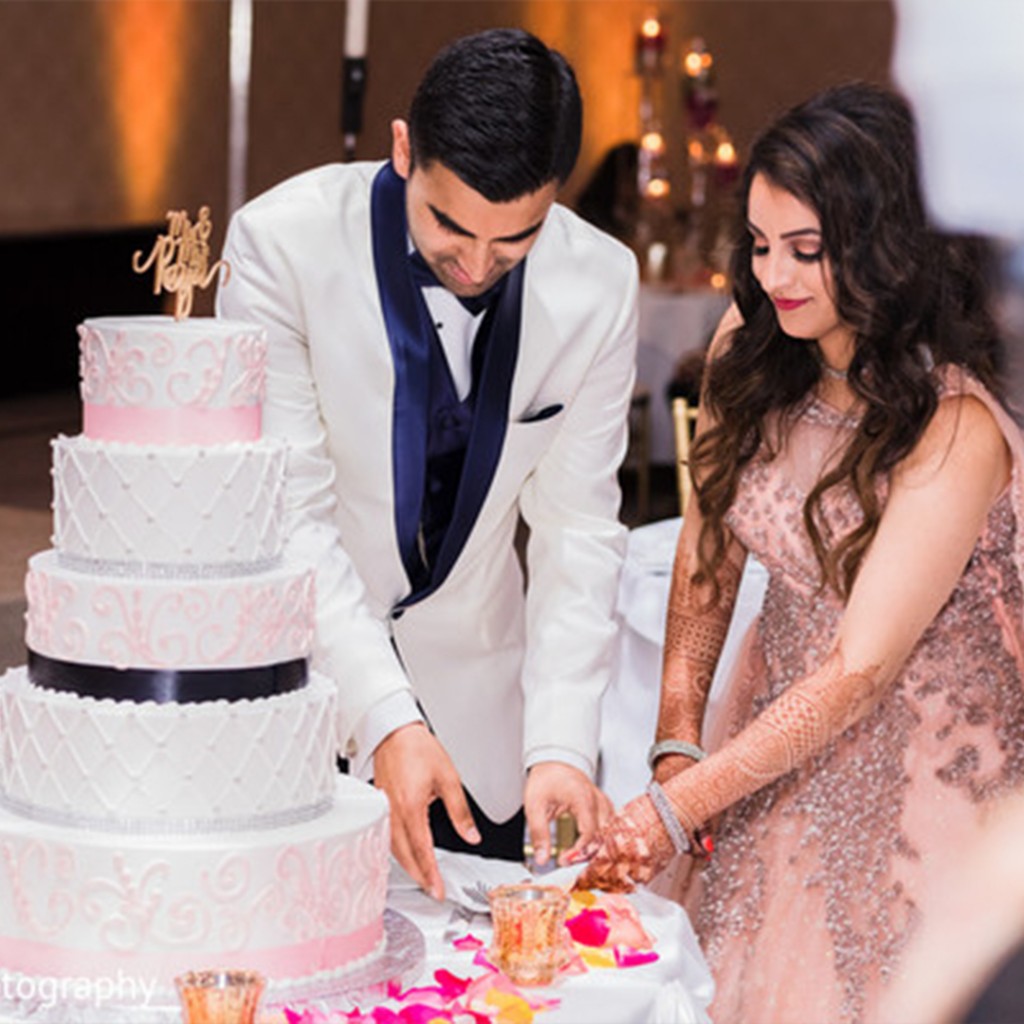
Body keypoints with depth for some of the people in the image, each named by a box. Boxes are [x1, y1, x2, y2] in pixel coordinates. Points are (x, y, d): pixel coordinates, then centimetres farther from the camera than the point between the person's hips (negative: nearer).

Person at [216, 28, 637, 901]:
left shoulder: (599, 284, -11)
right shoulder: (284, 244, -20)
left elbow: (577, 526, -8)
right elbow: (288, 516, -22)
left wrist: (560, 744, -19)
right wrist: (384, 720, -30)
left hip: (475, 702, 3)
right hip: (301, 681, -2)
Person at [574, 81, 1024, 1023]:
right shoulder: (746, 351, -7)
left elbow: (861, 672, -26)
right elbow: (708, 551, 3)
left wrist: (675, 808, -28)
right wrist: (676, 743, -8)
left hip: (918, 761, -5)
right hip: (776, 723, 5)